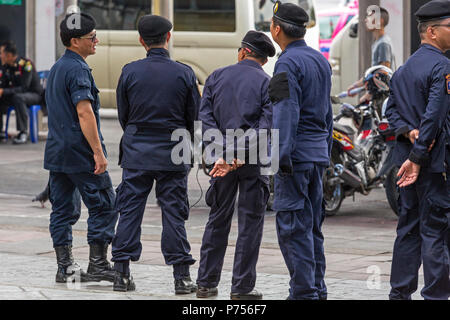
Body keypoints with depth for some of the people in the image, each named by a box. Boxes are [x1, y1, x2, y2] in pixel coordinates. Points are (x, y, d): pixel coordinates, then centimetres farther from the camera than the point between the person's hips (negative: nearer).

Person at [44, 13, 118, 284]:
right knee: (104, 206, -1)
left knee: (63, 210, 9)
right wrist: (98, 152, -22)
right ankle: (98, 265, -2)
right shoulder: (78, 69, -14)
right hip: (80, 152, -9)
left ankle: (65, 267, 9)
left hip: (57, 152, 9)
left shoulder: (57, 68, 16)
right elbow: (84, 112, -22)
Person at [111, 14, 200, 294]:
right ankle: (181, 276, 4)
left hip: (136, 154, 1)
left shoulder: (130, 72, -4)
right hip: (173, 155, -1)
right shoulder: (184, 74, -6)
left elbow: (123, 115, 5)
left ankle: (122, 273, 6)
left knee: (130, 211, 7)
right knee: (174, 213, 4)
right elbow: (194, 115, 1)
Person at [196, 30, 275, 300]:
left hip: (222, 157, 3)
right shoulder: (267, 83, -2)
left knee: (218, 220, 13)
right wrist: (240, 154, -15)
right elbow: (267, 126, -14)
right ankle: (242, 286, 1)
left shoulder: (217, 76, 8)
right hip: (253, 160, -3)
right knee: (251, 222, 3)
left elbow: (205, 116, -1)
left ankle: (206, 283, 15)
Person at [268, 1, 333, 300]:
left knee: (293, 227, -7)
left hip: (297, 151, -9)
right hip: (319, 152, 9)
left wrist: (283, 156, -20)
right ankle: (317, 289, 16)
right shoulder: (321, 60, 15)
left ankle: (304, 292, -9)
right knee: (312, 225, 14)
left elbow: (287, 114, -19)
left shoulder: (288, 64, -12)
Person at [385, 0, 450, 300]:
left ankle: (399, 293, 15)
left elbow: (392, 108, 11)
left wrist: (408, 131, -6)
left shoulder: (404, 69, 16)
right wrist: (417, 158, -18)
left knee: (409, 227, 12)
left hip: (408, 156, 9)